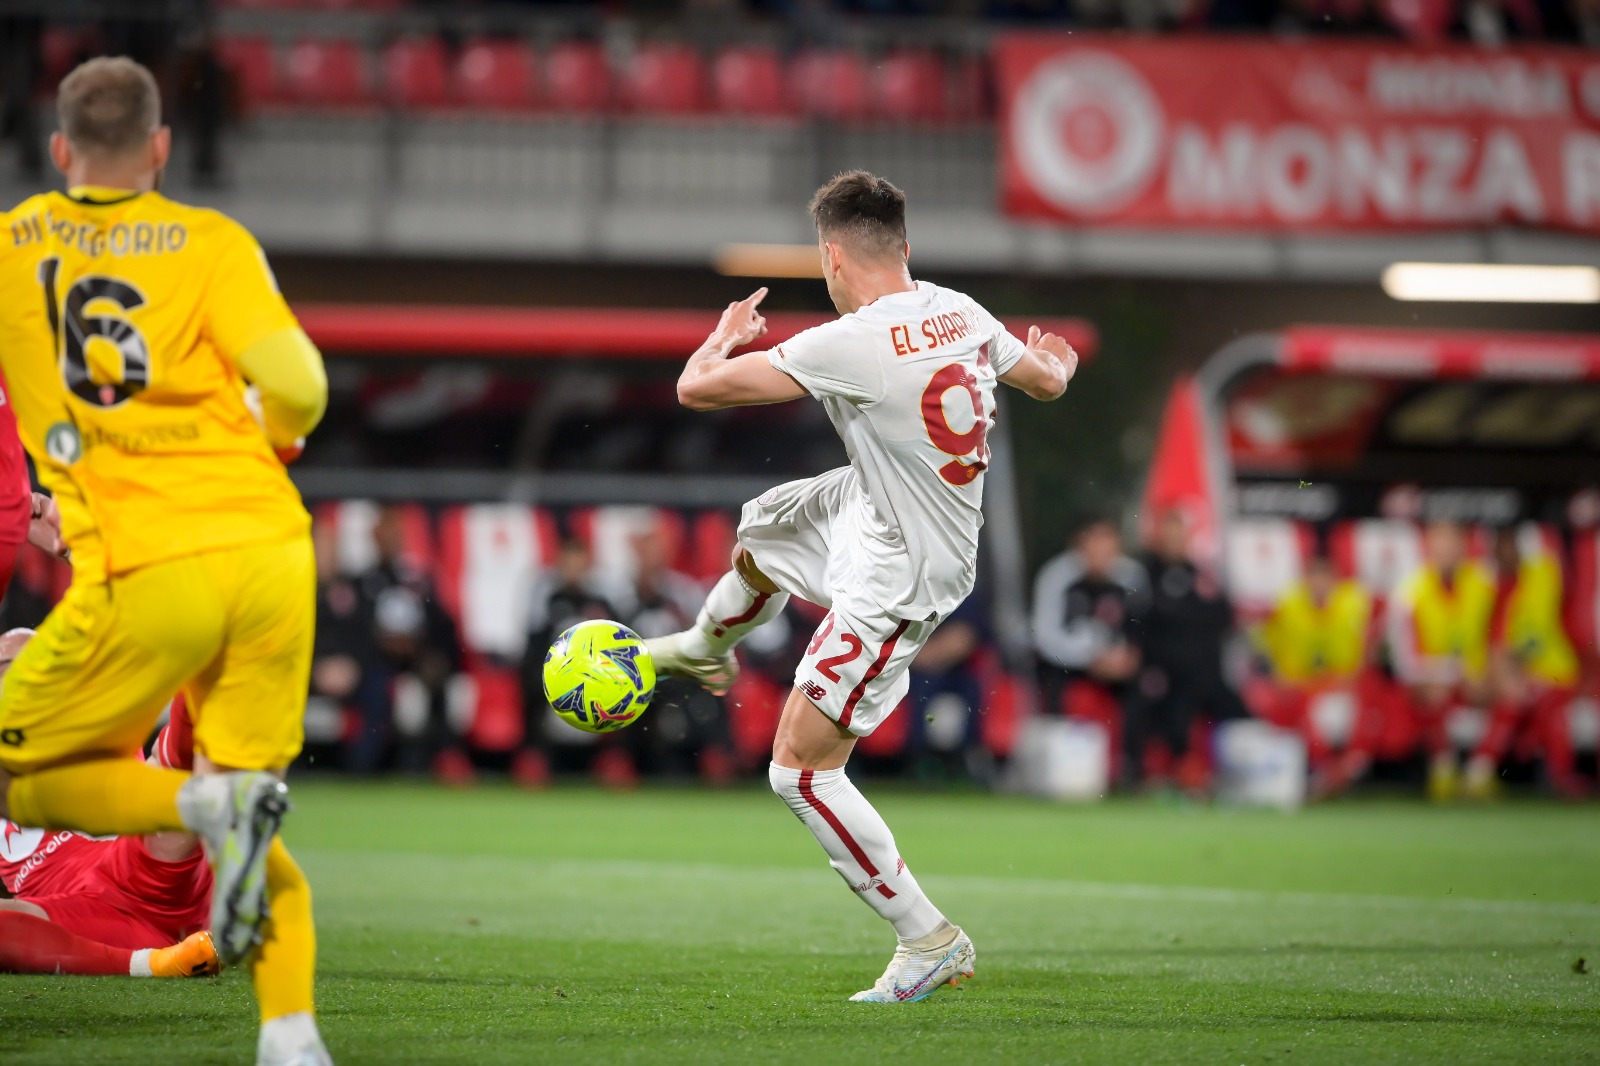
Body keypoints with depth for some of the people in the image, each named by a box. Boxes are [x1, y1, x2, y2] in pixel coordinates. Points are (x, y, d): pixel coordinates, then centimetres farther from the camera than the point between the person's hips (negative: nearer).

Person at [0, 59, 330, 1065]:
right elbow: (298, 388, -5)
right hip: (272, 550, 2)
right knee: (248, 795, 16)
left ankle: (209, 803, -13)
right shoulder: (213, 242, 6)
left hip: (143, 570, -2)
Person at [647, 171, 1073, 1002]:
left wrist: (727, 336, 2)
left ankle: (928, 940, -2)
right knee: (760, 531, 33)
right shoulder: (960, 313, -7)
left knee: (800, 769, -6)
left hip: (897, 579, -9)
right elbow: (1047, 379, 14)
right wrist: (1054, 357, 40)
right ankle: (703, 650, 65)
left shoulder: (852, 346, -29)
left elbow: (696, 388, -22)